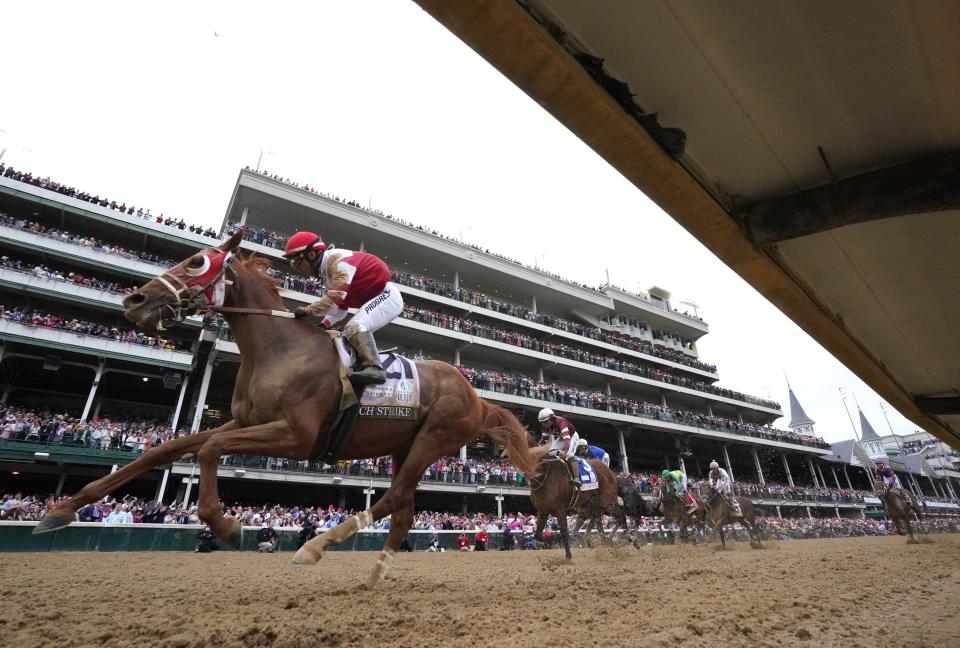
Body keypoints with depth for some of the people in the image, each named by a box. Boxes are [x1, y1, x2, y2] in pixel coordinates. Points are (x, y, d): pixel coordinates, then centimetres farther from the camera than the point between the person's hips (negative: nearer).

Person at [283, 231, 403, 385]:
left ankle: (374, 368, -36)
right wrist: (325, 324, -3)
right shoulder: (328, 272, 14)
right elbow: (340, 308, 13)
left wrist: (307, 310, -24)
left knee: (355, 327, -27)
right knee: (349, 334, 11)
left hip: (387, 295, -11)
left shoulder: (338, 259, -18)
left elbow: (337, 297, -29)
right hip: (377, 299, 11)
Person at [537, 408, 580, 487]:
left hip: (572, 436, -7)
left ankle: (577, 478, -31)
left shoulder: (560, 421, -38)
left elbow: (567, 438, -50)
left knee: (569, 455, -28)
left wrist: (565, 451, -64)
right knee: (551, 452, -5)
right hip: (561, 438, 7)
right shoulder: (545, 427, -15)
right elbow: (543, 440, -6)